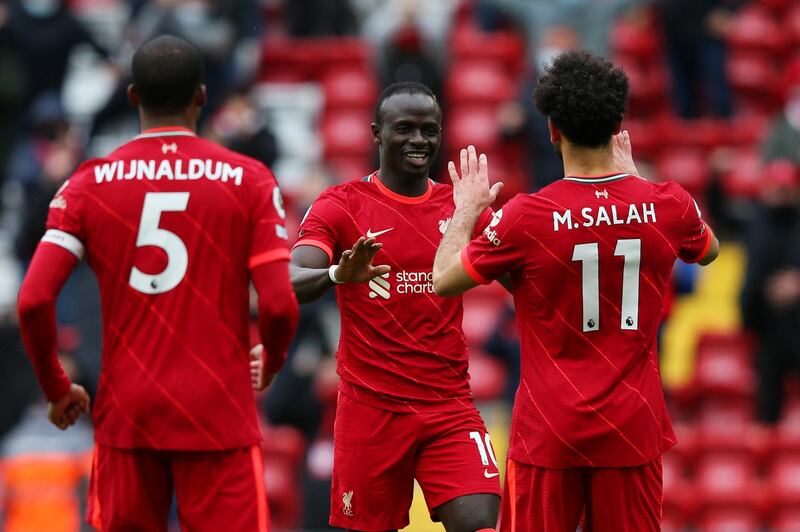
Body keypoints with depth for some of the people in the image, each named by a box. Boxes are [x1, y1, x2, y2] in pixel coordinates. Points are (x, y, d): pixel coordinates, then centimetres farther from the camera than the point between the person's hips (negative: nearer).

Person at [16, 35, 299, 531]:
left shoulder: (90, 184, 1)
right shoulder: (248, 180, -3)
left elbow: (34, 302, -7)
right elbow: (280, 305, -9)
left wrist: (57, 388, 9)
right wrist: (271, 362, 13)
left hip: (126, 416, 2)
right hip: (219, 415, -2)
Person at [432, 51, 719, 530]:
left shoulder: (526, 217, -13)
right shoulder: (669, 207, -5)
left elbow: (445, 281, 0)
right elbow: (707, 251, 21)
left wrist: (465, 212, 17)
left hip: (549, 431, -2)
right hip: (634, 427, 2)